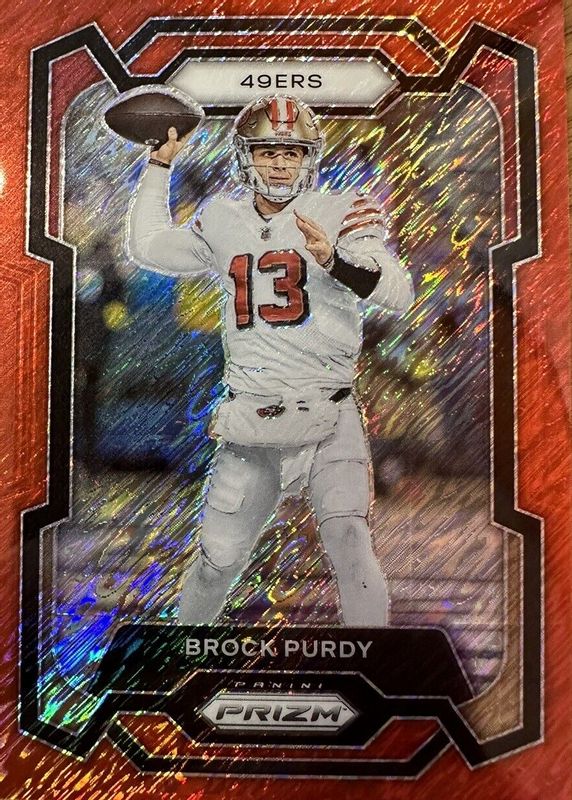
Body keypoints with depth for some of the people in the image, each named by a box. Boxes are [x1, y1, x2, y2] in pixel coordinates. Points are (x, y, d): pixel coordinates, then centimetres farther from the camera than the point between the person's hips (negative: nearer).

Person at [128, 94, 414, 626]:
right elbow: (148, 247, 25)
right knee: (216, 562, 8)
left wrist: (334, 259, -28)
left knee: (348, 543, -16)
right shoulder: (223, 222, 11)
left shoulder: (340, 212, 1)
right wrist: (159, 164, 26)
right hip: (251, 422, 3)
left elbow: (399, 294, -11)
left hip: (328, 419, -2)